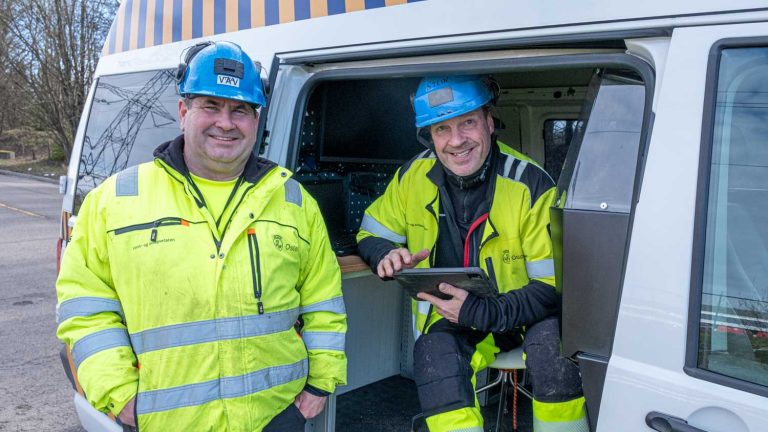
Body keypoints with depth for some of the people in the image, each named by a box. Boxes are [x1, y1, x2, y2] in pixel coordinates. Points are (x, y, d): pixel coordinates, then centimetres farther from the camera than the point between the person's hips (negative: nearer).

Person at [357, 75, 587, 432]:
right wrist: (388, 255, -17)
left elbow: (554, 285, -17)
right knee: (434, 353, -31)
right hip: (447, 319, 2)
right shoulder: (413, 177, -7)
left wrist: (485, 313, -33)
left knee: (554, 343, -33)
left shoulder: (531, 185, -18)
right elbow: (371, 235, 8)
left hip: (523, 313, -1)